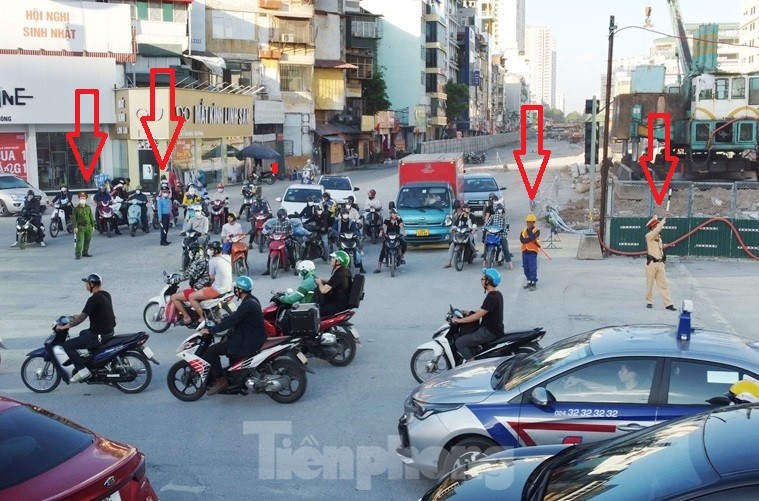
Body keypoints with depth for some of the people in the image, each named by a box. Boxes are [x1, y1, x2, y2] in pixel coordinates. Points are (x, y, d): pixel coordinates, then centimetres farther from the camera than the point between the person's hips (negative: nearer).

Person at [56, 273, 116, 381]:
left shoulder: (93, 299, -21)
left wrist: (64, 327, -12)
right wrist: (79, 316, 24)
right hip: (109, 331, 10)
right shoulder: (106, 295, 7)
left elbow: (81, 318, -21)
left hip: (99, 335, -9)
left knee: (67, 345, -7)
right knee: (83, 333, 36)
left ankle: (82, 369, -8)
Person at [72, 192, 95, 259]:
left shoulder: (88, 208, 9)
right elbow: (74, 218, -6)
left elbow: (91, 217, 14)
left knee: (87, 241, 12)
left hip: (88, 226, 5)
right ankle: (78, 254, -7)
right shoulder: (76, 208, -4)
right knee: (80, 241, -9)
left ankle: (85, 252, 24)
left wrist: (93, 226, 12)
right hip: (80, 227, -5)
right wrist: (75, 227, -14)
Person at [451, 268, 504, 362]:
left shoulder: (491, 297, -22)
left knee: (460, 342, -12)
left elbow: (477, 316, -21)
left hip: (490, 332, -11)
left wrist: (458, 320, -14)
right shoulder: (497, 294, 9)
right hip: (494, 328, 11)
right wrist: (470, 313, 12)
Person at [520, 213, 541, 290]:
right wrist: (530, 239, -15)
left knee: (532, 268, -9)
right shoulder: (523, 230, 11)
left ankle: (533, 283, -6)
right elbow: (522, 240, -5)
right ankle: (529, 282, 22)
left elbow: (532, 238, -22)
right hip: (525, 251, 6)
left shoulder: (536, 230, -3)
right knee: (526, 268, 11)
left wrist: (529, 229, -11)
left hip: (532, 251, -6)